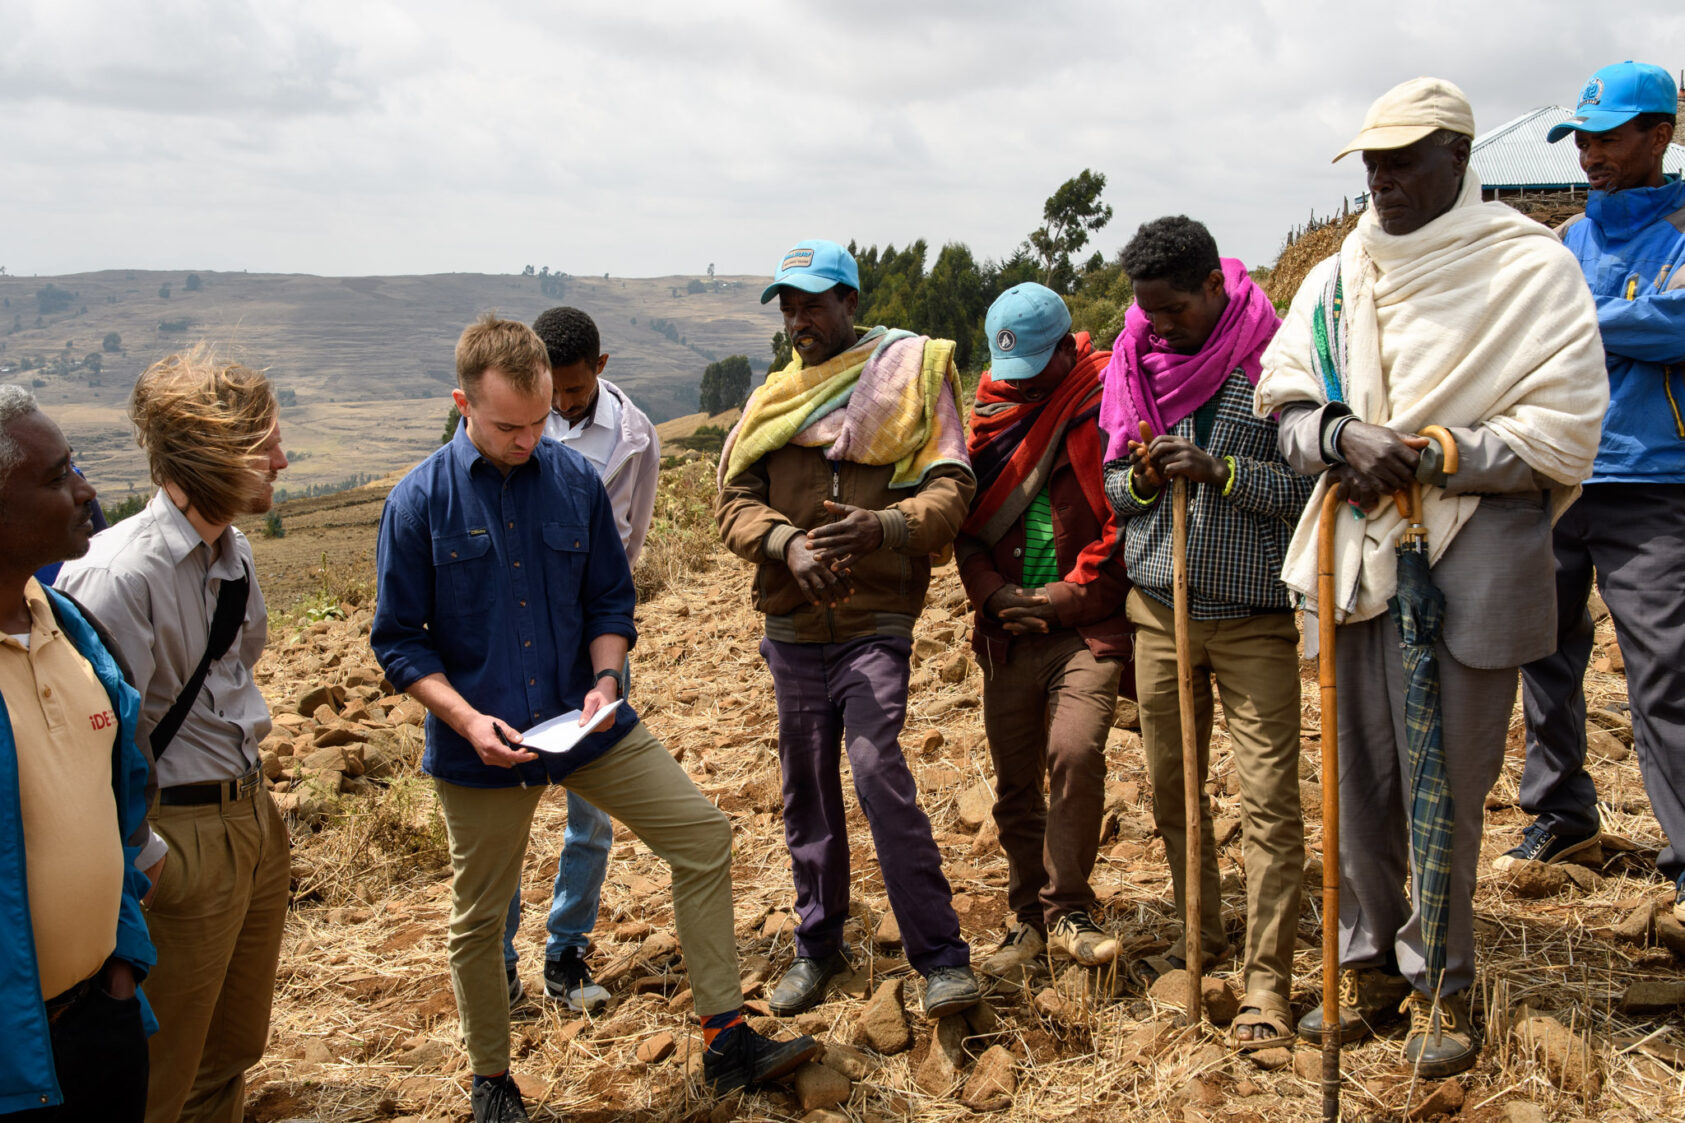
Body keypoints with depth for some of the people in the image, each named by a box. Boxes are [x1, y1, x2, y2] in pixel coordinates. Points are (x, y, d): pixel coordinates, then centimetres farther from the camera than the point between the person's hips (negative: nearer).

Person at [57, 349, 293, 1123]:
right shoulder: (118, 575, -24)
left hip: (251, 818, 8)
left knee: (234, 1047, 23)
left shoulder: (232, 551, 4)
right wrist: (145, 857, -20)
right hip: (180, 840, -8)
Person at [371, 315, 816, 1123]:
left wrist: (605, 680, -12)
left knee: (702, 834, -3)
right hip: (482, 746, -2)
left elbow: (610, 600, 6)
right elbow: (398, 640, -6)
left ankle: (726, 1040, 8)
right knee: (478, 919, 11)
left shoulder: (575, 480, -2)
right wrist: (468, 720, -19)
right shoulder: (420, 502, -10)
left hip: (585, 723, 3)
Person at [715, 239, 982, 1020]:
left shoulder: (909, 376, 0)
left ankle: (941, 955, -9)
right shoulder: (771, 397, 12)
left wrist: (881, 526, -28)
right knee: (806, 790, 11)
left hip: (875, 623, -4)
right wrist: (787, 544, -18)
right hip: (792, 627, 5)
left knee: (877, 769, -19)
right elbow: (733, 499, 3)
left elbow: (950, 491, -8)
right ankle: (818, 943, 28)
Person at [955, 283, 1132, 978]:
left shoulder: (1110, 404, -4)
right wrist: (993, 592, -4)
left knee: (1075, 750, -24)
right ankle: (1030, 915, 25)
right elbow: (966, 518, 11)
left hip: (1087, 623, -5)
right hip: (1009, 629, 5)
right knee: (1014, 780, 9)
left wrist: (1066, 598, -11)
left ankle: (1068, 909, -7)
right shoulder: (991, 412, 11)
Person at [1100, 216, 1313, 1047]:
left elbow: (1313, 488, -9)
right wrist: (1141, 480, -9)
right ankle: (1201, 937, 30)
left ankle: (1267, 981, 4)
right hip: (1160, 605, 5)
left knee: (1270, 798, -5)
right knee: (1170, 785, 13)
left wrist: (1220, 471, -20)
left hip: (1255, 615, -5)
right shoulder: (1135, 364, 6)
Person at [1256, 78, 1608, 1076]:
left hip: (1470, 569, -4)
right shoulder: (1337, 279, 10)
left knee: (1446, 789, 2)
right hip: (1360, 557, 5)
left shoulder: (1531, 269, -5)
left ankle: (1441, 984, 20)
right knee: (1362, 780, 12)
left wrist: (1423, 454, -16)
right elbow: (1287, 408, 9)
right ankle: (1368, 965, 28)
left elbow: (1560, 436, -9)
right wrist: (1344, 435, -12)